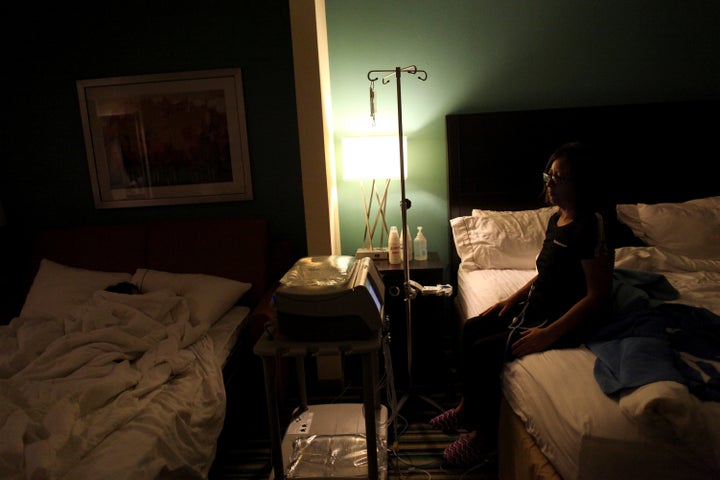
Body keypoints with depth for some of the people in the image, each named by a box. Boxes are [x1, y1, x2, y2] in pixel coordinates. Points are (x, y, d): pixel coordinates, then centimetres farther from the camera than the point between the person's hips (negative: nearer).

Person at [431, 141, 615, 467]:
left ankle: (483, 434, 5)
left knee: (484, 351, -17)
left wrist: (548, 334, -27)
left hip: (564, 320, -9)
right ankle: (467, 406, 22)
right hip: (535, 306, 10)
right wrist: (513, 299, 8)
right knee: (472, 329, 6)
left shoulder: (591, 226, -23)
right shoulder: (557, 218, 5)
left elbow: (597, 296, -24)